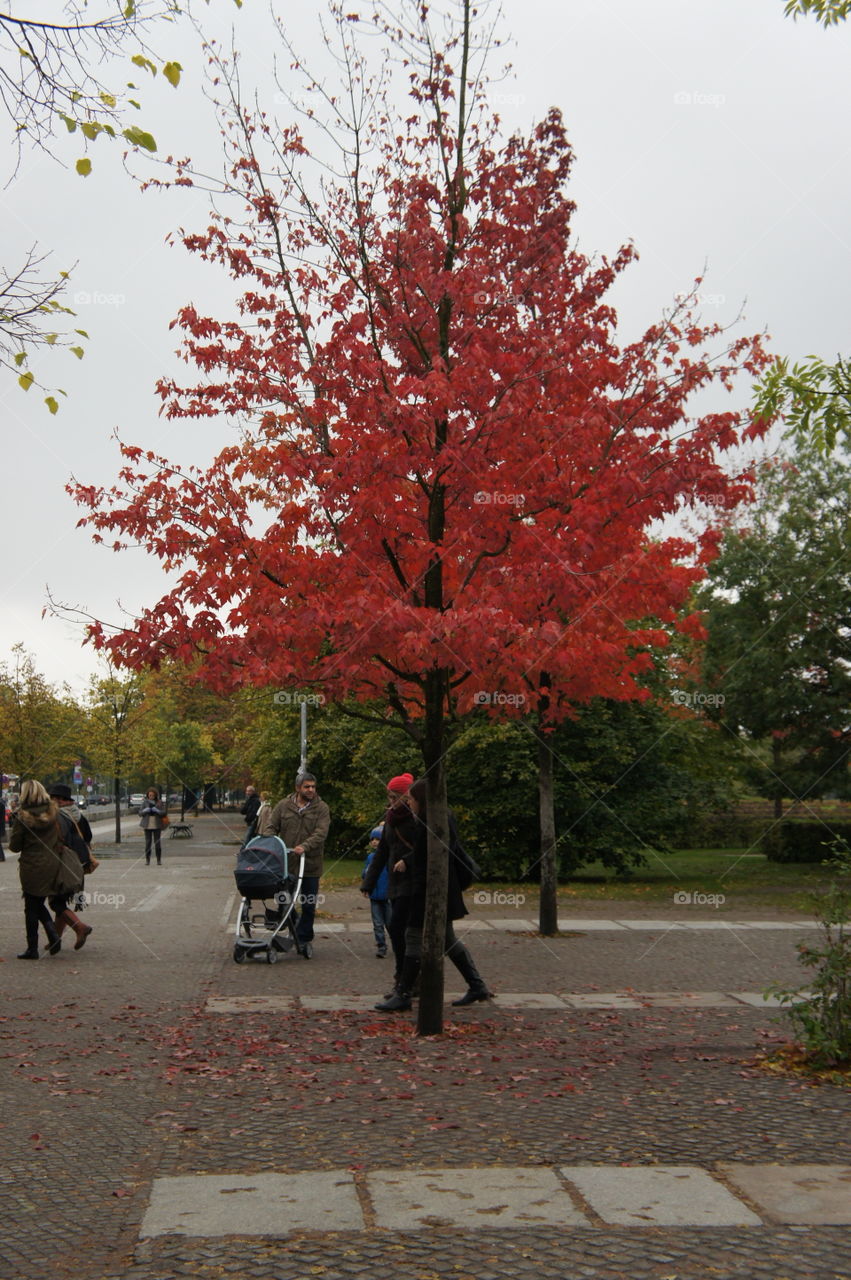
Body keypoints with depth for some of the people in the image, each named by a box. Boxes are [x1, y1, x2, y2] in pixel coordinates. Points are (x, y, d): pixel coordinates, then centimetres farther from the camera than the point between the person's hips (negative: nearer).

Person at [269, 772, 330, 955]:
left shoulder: (321, 808, -2)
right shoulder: (283, 806, 4)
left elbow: (321, 833, -13)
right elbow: (272, 828, 7)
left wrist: (305, 846, -29)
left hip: (310, 865, -1)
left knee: (309, 906, 6)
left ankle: (304, 939, 18)